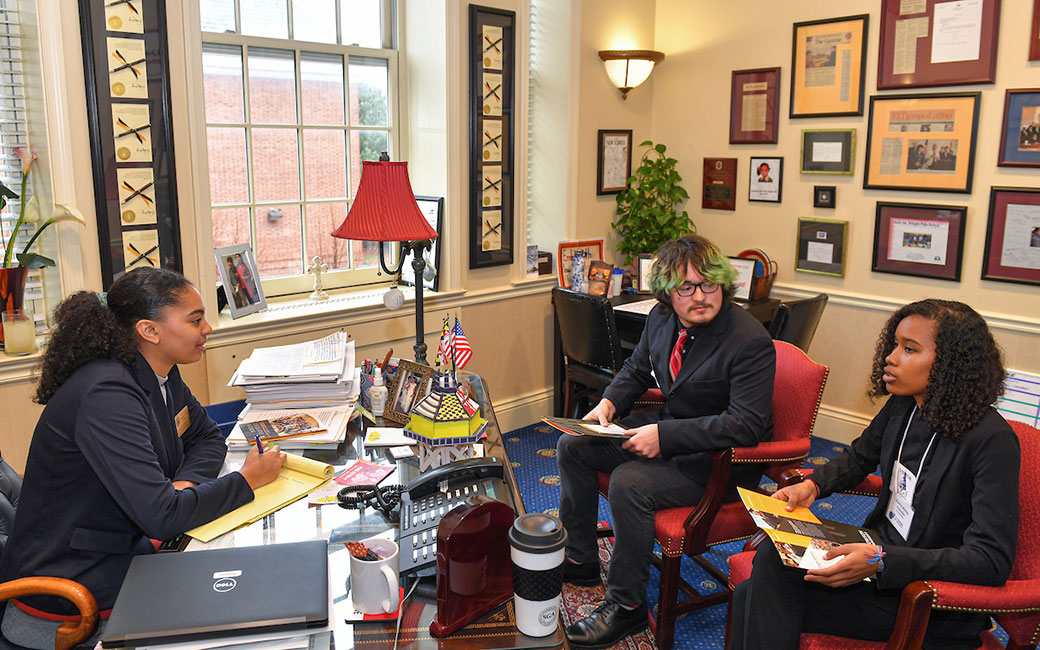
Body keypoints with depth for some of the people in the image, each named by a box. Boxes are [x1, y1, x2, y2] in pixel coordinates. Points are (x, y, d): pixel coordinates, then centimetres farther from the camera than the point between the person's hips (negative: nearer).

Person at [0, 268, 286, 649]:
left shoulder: (163, 376, 0)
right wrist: (247, 480, -19)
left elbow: (207, 437, 14)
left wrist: (186, 482, -9)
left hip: (124, 555, 8)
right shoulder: (107, 396, -28)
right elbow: (162, 517, -33)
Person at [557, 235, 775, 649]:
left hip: (719, 460, -8)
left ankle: (626, 605, -8)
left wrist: (665, 436, -32)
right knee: (572, 446, 4)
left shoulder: (750, 342, -24)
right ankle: (579, 559, 20)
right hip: (669, 429, 9)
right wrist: (609, 403, -3)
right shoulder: (662, 319, -1)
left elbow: (746, 425, -29)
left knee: (629, 482, -30)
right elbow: (637, 369, 17)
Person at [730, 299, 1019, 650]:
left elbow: (992, 561, -24)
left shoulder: (992, 440, -21)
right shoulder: (902, 406, 0)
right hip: (882, 552, 7)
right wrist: (813, 484, 0)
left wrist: (881, 562, -32)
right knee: (772, 557, -16)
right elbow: (860, 456, 20)